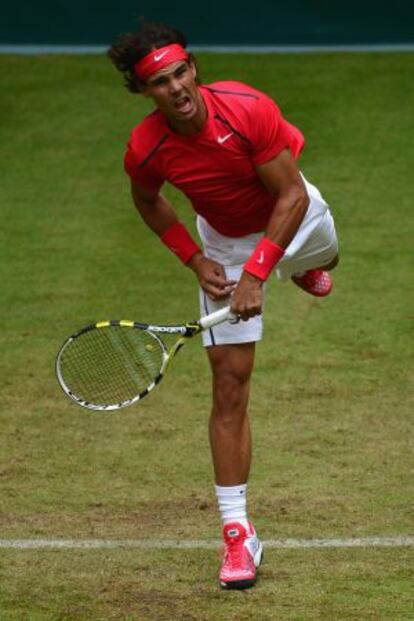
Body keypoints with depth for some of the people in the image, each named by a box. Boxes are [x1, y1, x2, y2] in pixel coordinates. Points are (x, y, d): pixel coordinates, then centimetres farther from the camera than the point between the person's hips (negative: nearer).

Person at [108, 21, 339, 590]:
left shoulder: (248, 108, -35)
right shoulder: (146, 149, -28)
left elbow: (291, 196, -28)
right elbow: (147, 200, -2)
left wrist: (256, 272, -32)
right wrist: (195, 260, -10)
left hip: (291, 215, 0)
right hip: (225, 243, 0)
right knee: (229, 386, -7)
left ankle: (305, 268, 77)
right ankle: (237, 532, -6)